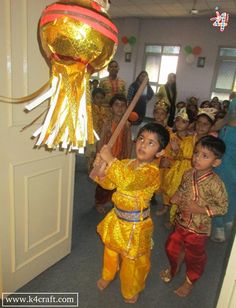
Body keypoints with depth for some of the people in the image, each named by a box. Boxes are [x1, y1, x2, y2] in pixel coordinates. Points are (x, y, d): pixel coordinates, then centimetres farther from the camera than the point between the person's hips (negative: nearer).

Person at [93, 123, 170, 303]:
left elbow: (128, 181, -44)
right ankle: (108, 276, 59)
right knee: (111, 250, 28)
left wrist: (110, 160, -38)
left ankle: (132, 290, 48)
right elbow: (109, 183, 2)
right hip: (117, 218, 6)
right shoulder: (127, 163, -4)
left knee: (133, 260, 17)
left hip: (136, 224, -6)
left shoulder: (152, 171, -26)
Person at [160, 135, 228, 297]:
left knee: (194, 256, 19)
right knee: (172, 247, 23)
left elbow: (223, 207, -17)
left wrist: (201, 209, -28)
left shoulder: (215, 183, -26)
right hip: (181, 222, 5)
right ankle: (174, 268, 55)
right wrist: (177, 196, -9)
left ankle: (190, 281, 48)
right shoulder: (188, 174, -9)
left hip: (198, 228, -5)